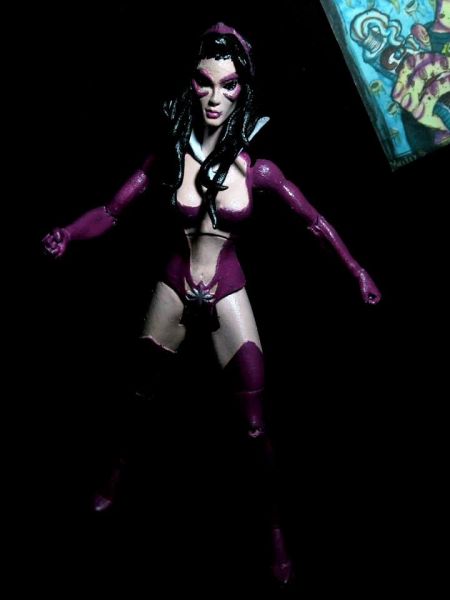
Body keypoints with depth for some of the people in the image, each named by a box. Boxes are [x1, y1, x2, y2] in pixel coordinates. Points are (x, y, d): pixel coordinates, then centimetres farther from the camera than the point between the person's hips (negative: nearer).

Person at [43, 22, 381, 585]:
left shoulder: (255, 167, -8)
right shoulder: (170, 156, -7)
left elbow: (314, 220, 0)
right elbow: (111, 211, -7)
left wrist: (356, 271, -4)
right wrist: (65, 235, -25)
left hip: (227, 292, -1)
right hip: (175, 287, 1)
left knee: (255, 419, -2)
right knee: (141, 395, 17)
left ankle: (275, 526, 16)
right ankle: (119, 476, 44)